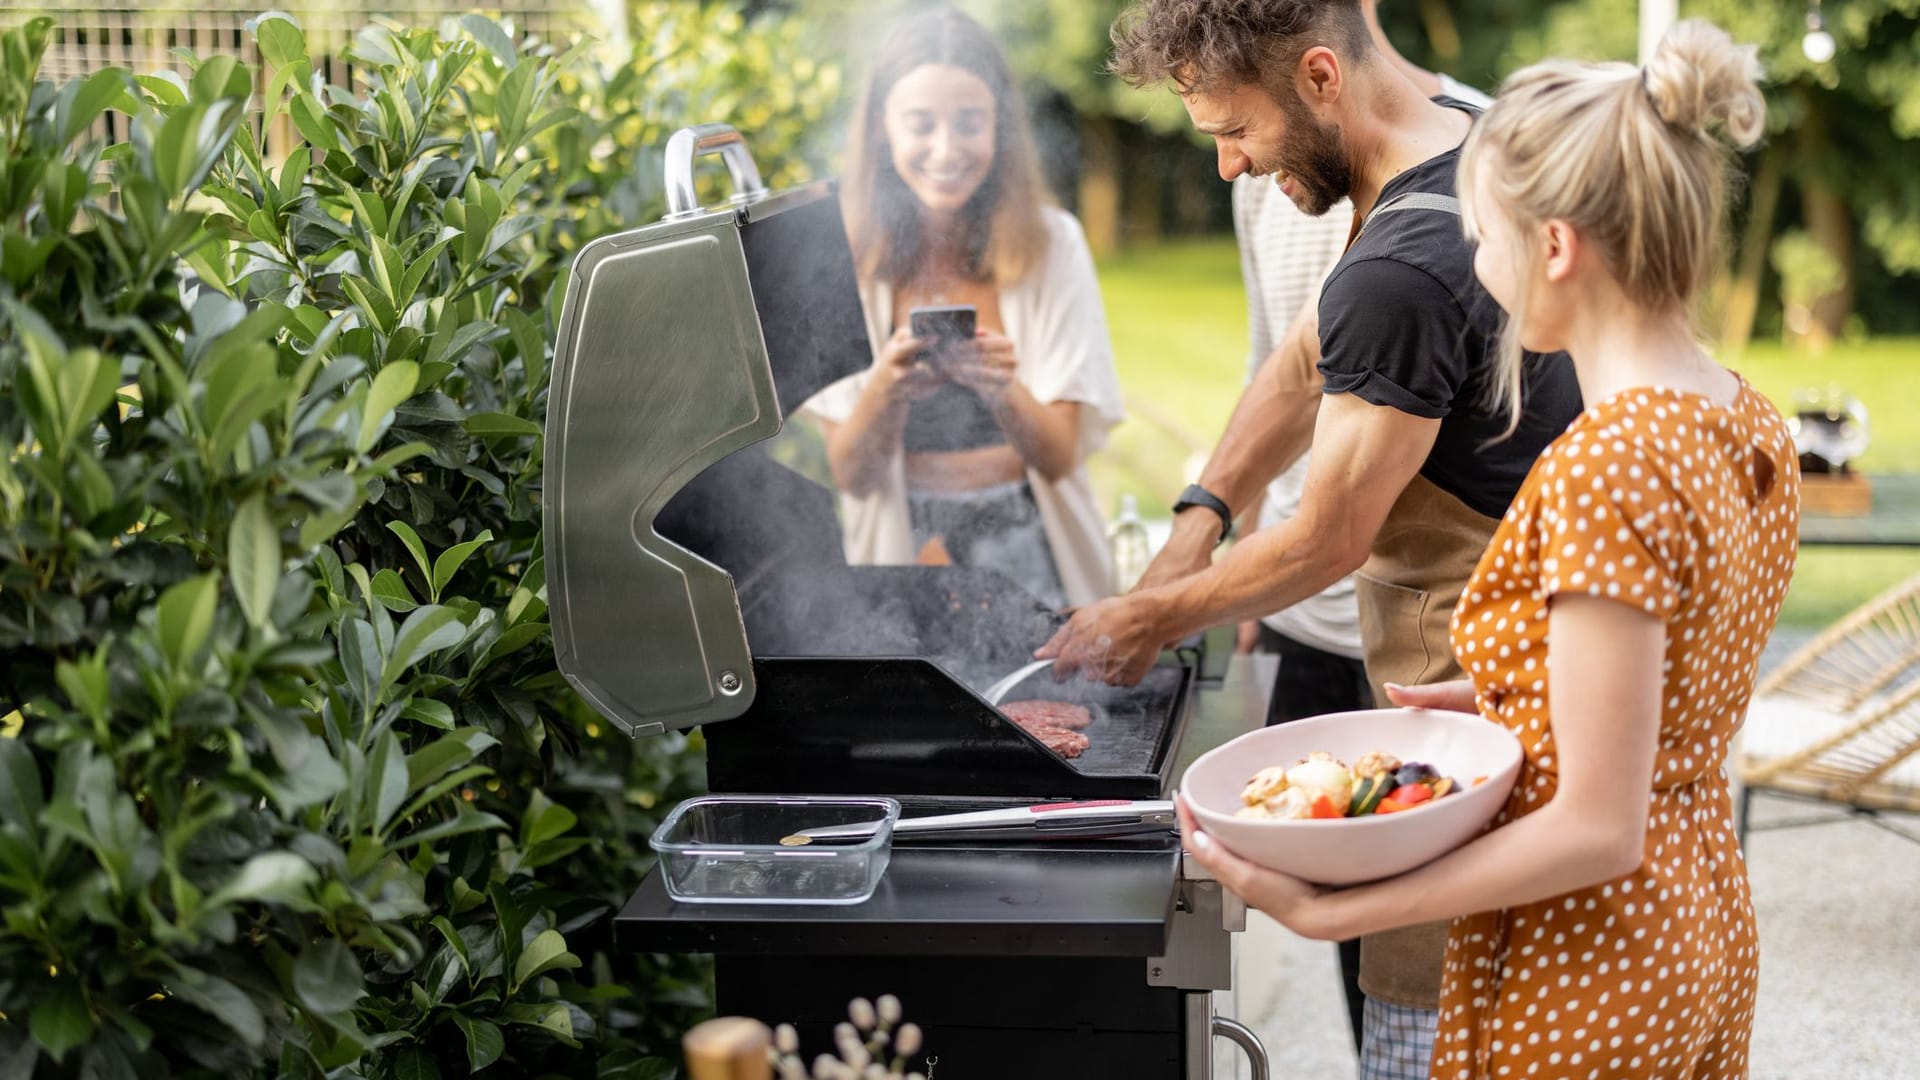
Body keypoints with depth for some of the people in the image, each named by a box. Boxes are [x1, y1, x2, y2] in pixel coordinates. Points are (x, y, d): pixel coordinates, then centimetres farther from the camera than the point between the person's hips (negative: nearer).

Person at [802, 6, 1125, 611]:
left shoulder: (1051, 242, 0)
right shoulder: (847, 252, -1)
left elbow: (1059, 458, -2)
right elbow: (850, 475, 0)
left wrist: (1003, 389, -22)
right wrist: (885, 387, -20)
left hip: (1029, 554, 0)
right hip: (899, 548, 0)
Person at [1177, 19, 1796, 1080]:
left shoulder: (1605, 466, -27)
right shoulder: (1754, 428, 0)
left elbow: (1598, 831, -26)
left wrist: (1323, 912, -25)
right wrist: (1490, 696, 13)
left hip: (1580, 985, -9)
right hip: (1705, 931, 9)